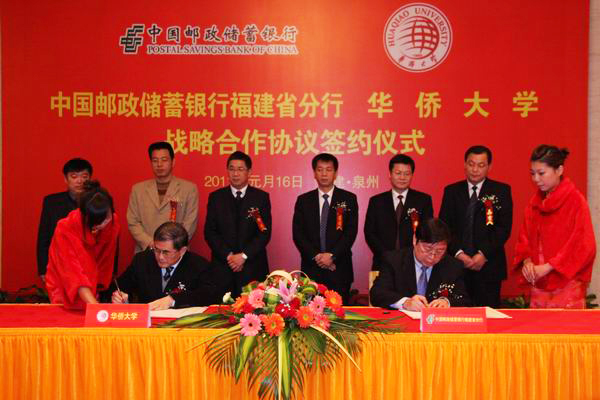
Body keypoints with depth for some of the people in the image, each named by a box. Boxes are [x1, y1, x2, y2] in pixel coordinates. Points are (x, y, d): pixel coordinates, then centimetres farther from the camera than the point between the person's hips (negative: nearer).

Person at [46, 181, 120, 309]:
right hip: (64, 288, -4)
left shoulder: (112, 222, -17)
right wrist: (95, 306, -45)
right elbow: (73, 273, -35)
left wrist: (99, 286, 0)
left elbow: (106, 260, -1)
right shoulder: (65, 229, -30)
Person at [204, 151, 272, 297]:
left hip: (253, 267, -1)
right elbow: (209, 232, 3)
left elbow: (265, 232, -1)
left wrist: (244, 255, -11)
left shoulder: (261, 197, 4)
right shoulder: (216, 197, 8)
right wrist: (228, 256, -8)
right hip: (222, 265, 1)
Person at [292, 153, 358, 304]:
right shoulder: (303, 200, 8)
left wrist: (332, 255, -13)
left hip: (339, 269, -1)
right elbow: (297, 234, 2)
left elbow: (351, 232, -3)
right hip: (311, 269, 1)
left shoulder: (349, 199, 5)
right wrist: (315, 256, -10)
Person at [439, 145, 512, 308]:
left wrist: (484, 254, -12)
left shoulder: (501, 191, 5)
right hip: (457, 263, 1)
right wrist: (458, 253, -9)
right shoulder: (451, 191, 10)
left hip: (489, 265, -1)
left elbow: (504, 227, -2)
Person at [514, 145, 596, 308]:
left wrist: (547, 267, -14)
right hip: (539, 285, 5)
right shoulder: (535, 202, 9)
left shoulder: (575, 200, -7)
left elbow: (585, 246, -11)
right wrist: (527, 261, -6)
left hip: (566, 283, -5)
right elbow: (525, 237, 14)